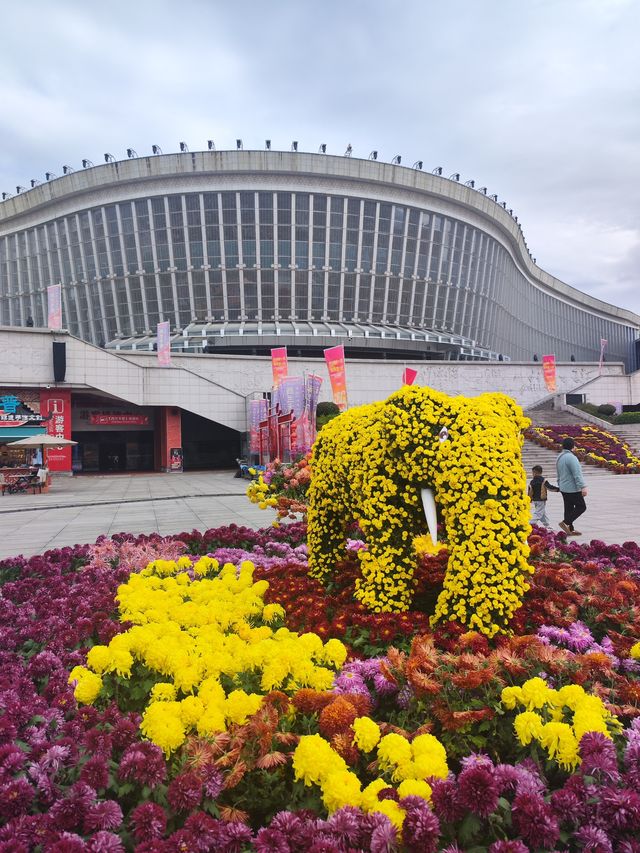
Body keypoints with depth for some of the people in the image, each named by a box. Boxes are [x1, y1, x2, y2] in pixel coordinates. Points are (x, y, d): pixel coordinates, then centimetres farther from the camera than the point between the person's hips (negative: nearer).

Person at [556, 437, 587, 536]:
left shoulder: (559, 457, 12)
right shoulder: (571, 457, -18)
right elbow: (577, 474, -24)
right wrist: (583, 487, -25)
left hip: (564, 488, 9)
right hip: (573, 488, -9)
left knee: (569, 508, 12)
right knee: (581, 506, 1)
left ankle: (570, 529, 15)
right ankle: (566, 522, -8)